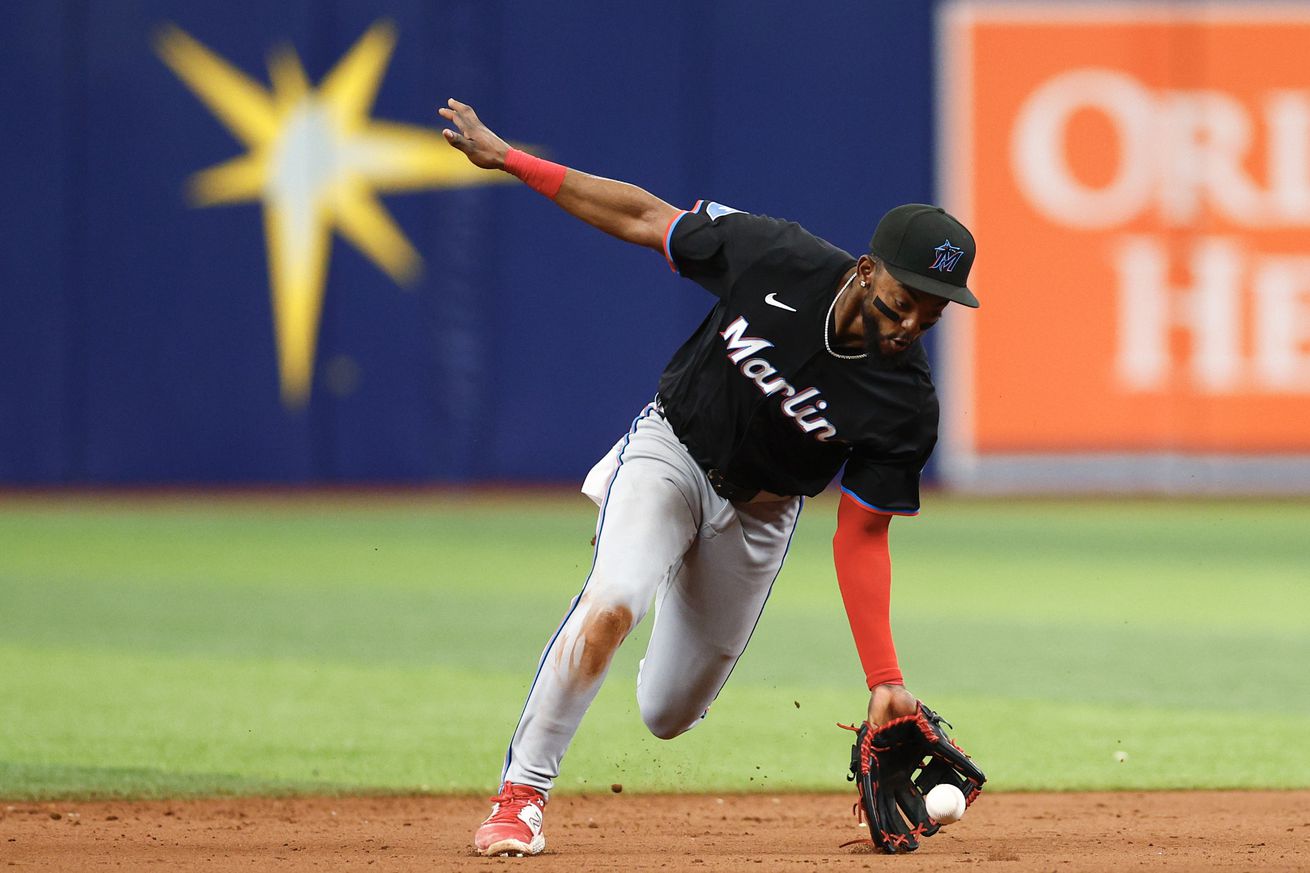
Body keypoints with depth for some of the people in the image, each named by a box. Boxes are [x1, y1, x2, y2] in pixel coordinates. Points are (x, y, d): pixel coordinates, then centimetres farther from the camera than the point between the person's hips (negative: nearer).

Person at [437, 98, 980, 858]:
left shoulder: (907, 406, -24)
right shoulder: (778, 260, -26)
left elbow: (862, 538, -16)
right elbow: (644, 218, -13)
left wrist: (884, 681, -24)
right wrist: (509, 159, -13)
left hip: (758, 514, 1)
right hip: (672, 453, -1)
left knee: (669, 716, 7)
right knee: (611, 605, -29)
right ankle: (522, 795, -16)